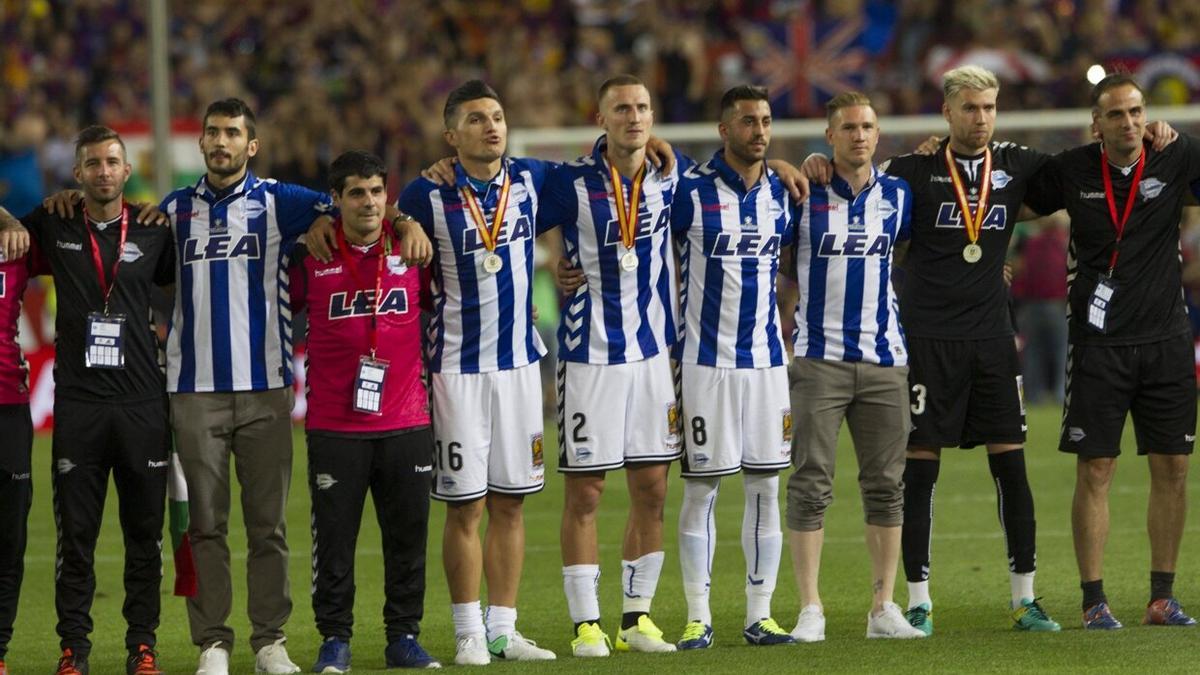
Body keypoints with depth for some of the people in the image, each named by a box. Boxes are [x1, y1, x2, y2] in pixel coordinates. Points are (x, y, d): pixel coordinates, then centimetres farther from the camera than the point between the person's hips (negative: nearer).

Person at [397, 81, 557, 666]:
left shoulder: (530, 180, 4)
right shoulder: (427, 196, -7)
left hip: (519, 360, 4)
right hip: (457, 368, -4)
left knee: (510, 503, 7)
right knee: (465, 506, -2)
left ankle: (503, 629, 13)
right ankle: (469, 634, 4)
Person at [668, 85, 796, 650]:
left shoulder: (780, 192, 7)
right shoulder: (691, 190, -8)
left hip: (767, 357, 4)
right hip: (706, 359, -4)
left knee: (765, 487, 5)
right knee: (701, 489, -1)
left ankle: (759, 615, 11)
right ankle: (698, 618, 3)